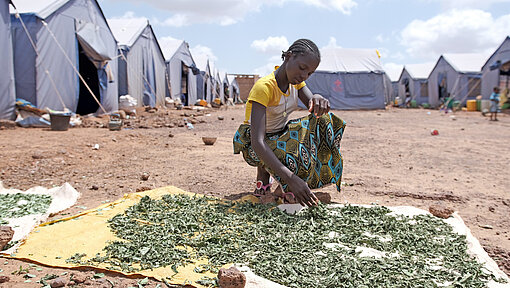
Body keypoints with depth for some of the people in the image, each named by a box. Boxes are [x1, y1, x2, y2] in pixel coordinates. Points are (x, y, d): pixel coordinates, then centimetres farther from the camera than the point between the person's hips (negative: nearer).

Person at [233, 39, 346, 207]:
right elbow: (258, 142, -38)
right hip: (253, 145, -8)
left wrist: (319, 100, -40)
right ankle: (263, 179, -3)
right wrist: (290, 178, -48)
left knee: (325, 121, -14)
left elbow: (315, 110, -14)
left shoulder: (295, 80, -2)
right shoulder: (264, 87, -28)